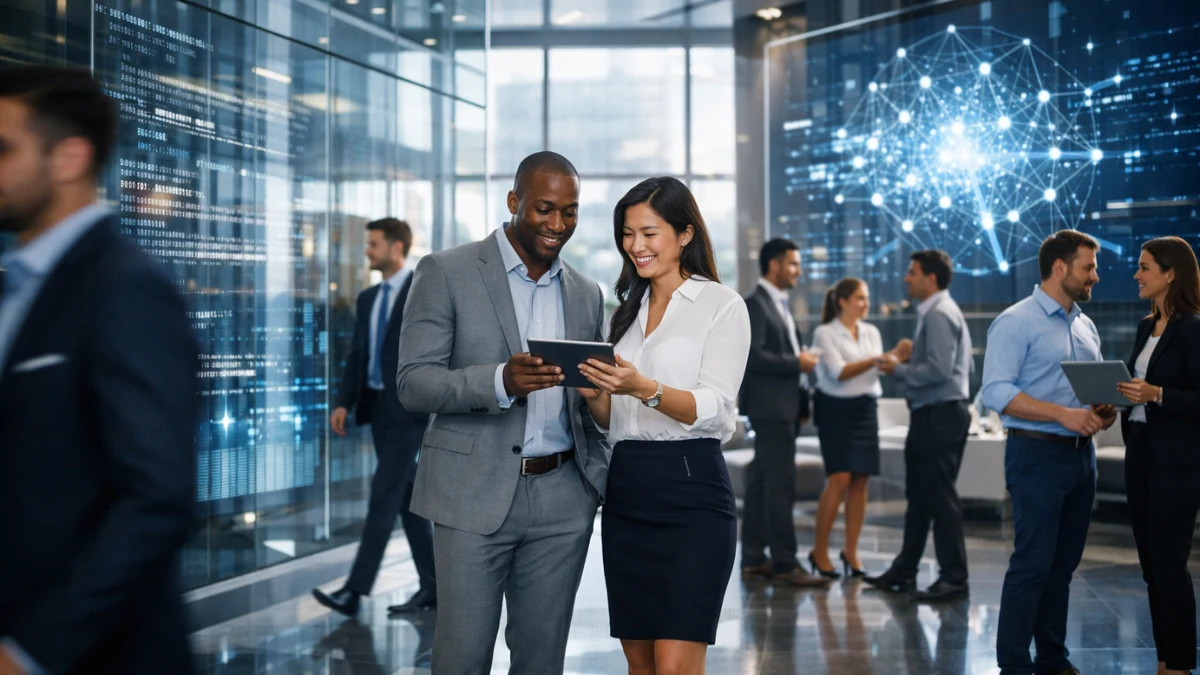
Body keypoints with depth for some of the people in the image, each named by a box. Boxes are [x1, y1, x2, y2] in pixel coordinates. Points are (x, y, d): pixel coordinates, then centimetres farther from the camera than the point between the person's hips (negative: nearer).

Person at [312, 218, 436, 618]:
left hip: (409, 408, -8)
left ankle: (355, 590, -11)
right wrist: (344, 403, 4)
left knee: (384, 496, -10)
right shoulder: (368, 298, 15)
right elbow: (357, 355, 14)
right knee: (406, 497, 10)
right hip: (378, 407, 8)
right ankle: (432, 586, 17)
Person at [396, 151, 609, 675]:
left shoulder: (586, 294, 13)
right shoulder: (446, 273, -2)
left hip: (562, 499, 4)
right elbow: (413, 384, -9)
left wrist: (605, 479, -1)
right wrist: (500, 381, -26)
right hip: (475, 494, -4)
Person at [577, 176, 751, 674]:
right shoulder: (627, 310, 17)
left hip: (691, 489, -6)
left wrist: (644, 387, -28)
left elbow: (713, 408, -13)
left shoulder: (722, 305, -2)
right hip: (625, 492, 6)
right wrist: (593, 394, -5)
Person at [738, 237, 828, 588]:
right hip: (769, 407, -9)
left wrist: (801, 402, 13)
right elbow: (753, 356, -20)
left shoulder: (781, 306, 19)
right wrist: (797, 363, -16)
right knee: (781, 484, -9)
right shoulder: (754, 304, -10)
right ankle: (785, 563, -7)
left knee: (762, 484, 10)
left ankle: (753, 559, 14)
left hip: (785, 408, 9)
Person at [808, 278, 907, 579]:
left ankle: (851, 551, 10)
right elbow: (839, 373, -14)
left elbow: (876, 371, 12)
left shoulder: (872, 332, 12)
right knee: (839, 480, -12)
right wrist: (876, 360, -19)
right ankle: (819, 551, -1)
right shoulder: (825, 333, -4)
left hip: (866, 409, 5)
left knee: (860, 481, 2)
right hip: (836, 409, -5)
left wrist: (895, 359, -6)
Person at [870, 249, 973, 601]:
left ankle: (954, 578, 2)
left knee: (941, 499, -5)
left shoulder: (939, 314, -15)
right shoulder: (933, 312, 16)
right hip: (930, 415, 11)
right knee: (919, 497, 15)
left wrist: (899, 370, -11)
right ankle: (904, 571, 24)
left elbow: (939, 369, -23)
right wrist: (908, 361, 12)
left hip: (940, 416, -11)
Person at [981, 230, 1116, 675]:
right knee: (1032, 563, -7)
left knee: (1064, 563, 12)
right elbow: (996, 391, -18)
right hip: (1037, 454, -8)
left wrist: (1104, 411, 0)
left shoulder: (1085, 326, 16)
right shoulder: (1016, 322, -9)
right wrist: (1063, 414, -23)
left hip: (1081, 454, 8)